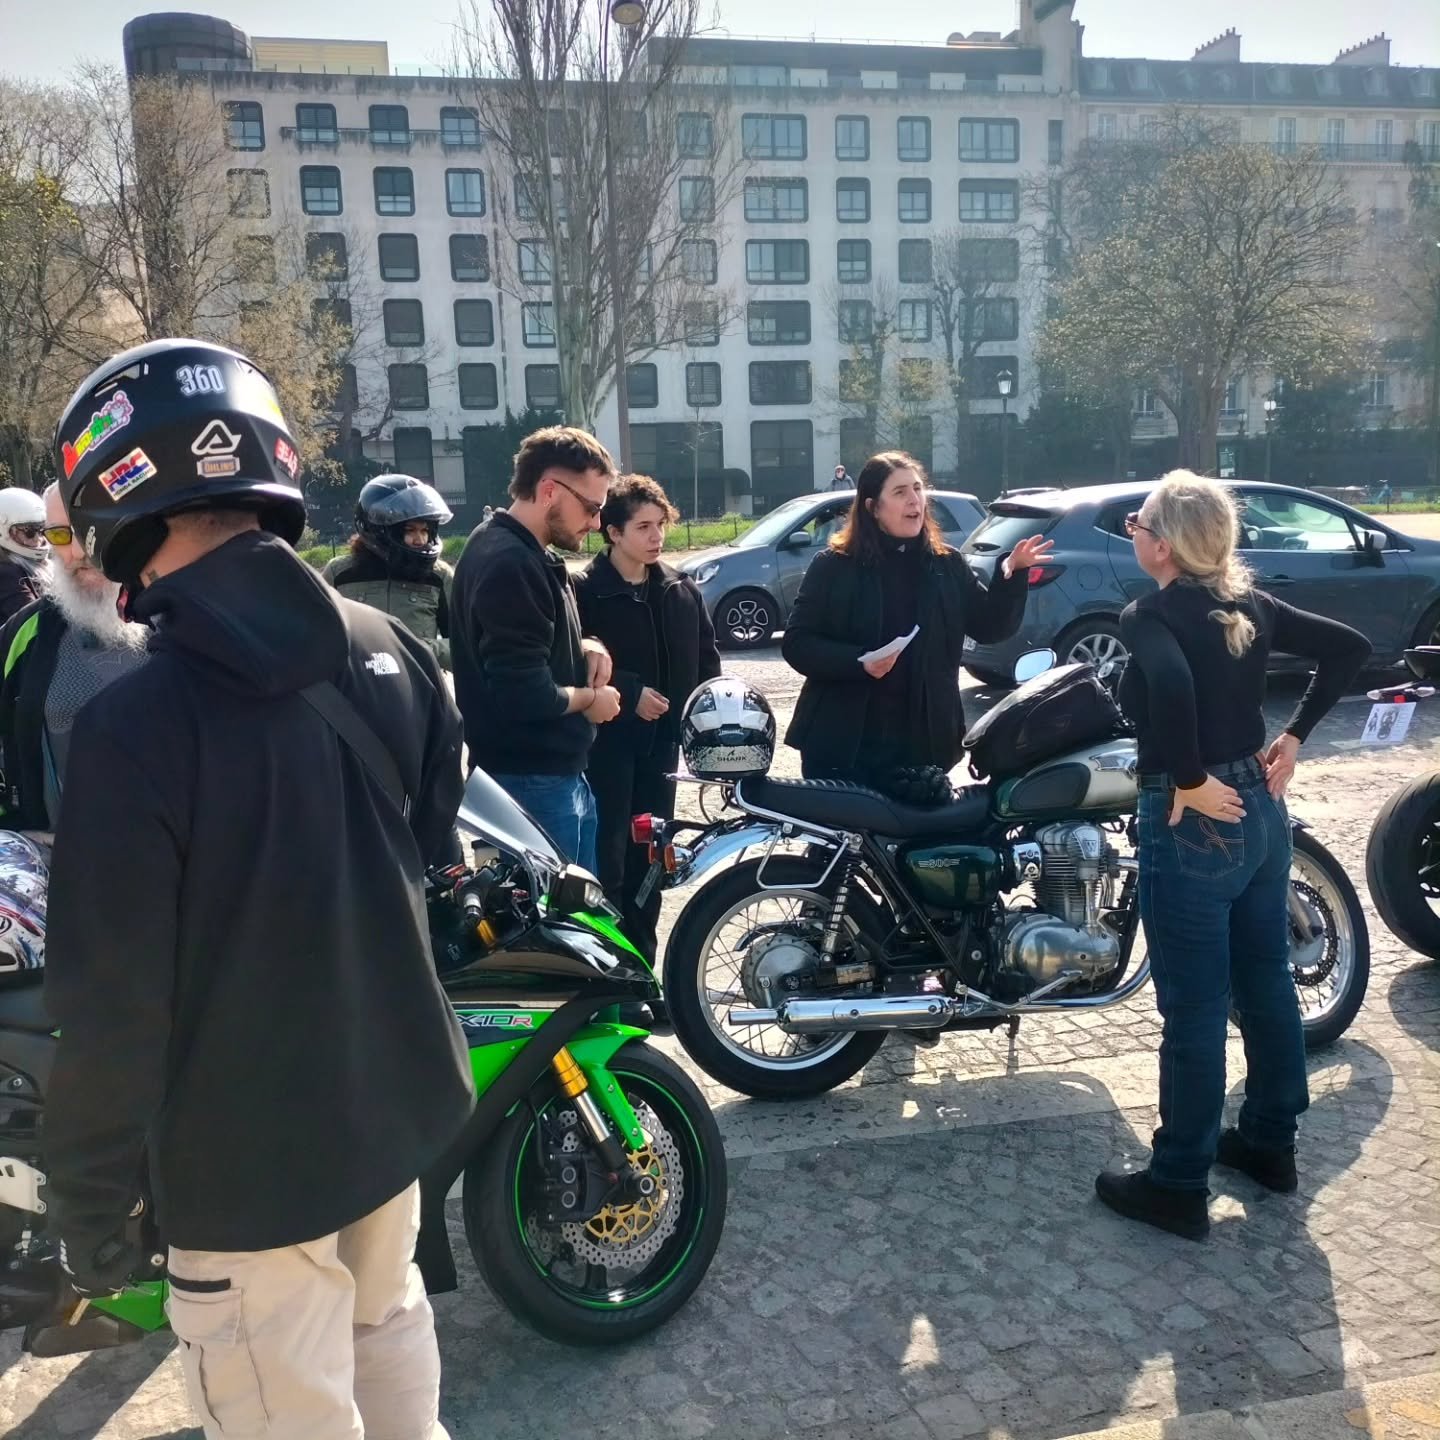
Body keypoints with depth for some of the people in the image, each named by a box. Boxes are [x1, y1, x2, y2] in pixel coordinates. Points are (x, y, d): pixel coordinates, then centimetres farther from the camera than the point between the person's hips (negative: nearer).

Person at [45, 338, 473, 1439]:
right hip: (398, 1091, 6)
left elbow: (112, 1002, -19)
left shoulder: (137, 724, -25)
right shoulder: (391, 648, -5)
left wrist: (90, 1203, -6)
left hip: (248, 1151, -6)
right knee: (387, 1321, 28)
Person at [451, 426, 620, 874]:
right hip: (532, 781, -10)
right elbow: (526, 695, -29)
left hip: (556, 772, 10)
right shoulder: (510, 564, -23)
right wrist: (590, 699, -10)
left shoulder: (519, 550, 10)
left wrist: (583, 646, 5)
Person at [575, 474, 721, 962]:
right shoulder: (585, 592, -10)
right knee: (607, 857, -4)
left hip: (662, 738, 6)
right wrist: (629, 693, -20)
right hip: (607, 738, -6)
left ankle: (642, 962, 25)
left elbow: (706, 656, 15)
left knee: (650, 855, 13)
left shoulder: (681, 588, 9)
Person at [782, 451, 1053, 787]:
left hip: (922, 744, 3)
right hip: (841, 741, -3)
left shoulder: (948, 566, 8)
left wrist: (1011, 573, -11)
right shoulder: (834, 566, -2)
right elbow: (796, 643, -5)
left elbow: (992, 626, 6)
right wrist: (858, 662, -20)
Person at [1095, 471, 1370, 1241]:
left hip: (1192, 826, -8)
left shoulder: (1148, 614, -16)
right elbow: (1349, 646, 11)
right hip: (1261, 812, 8)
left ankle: (1178, 1186, 16)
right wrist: (1293, 736, 9)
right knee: (1267, 984, 20)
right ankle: (1270, 1141, 38)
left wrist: (1189, 781, -24)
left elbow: (1172, 683, -37)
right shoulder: (1249, 605, 5)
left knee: (1193, 1013, 2)